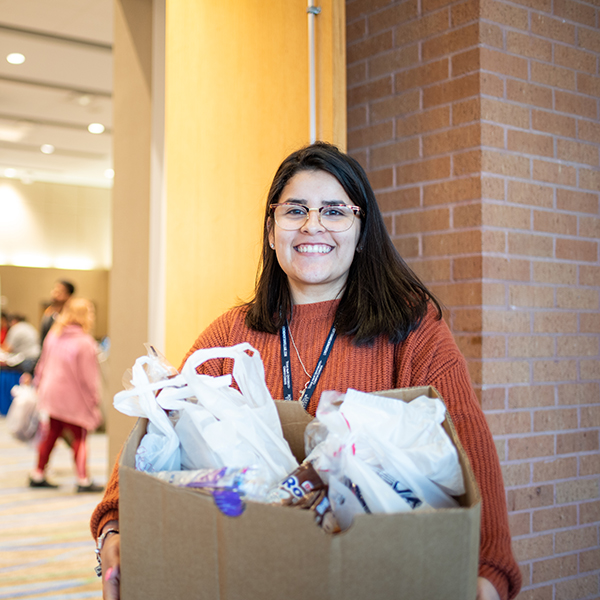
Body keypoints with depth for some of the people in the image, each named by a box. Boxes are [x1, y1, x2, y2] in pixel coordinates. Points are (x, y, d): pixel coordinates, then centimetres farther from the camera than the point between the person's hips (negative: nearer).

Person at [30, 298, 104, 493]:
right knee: (79, 437, 3)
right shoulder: (85, 342, -16)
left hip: (51, 394, 7)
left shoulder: (53, 336, 5)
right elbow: (88, 376, -14)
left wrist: (40, 384, 23)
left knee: (50, 435, 17)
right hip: (74, 399, -7)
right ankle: (83, 480, 6)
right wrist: (94, 398, -5)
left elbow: (42, 365, 12)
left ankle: (38, 475, 25)